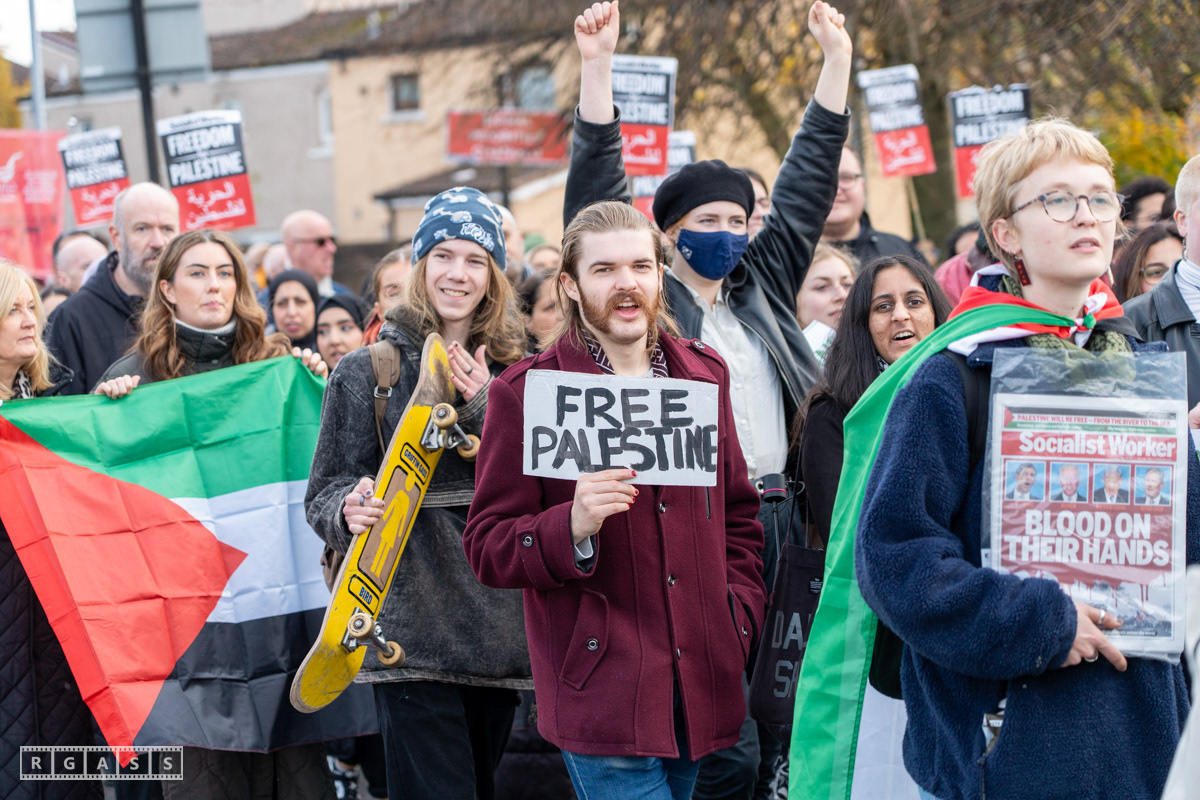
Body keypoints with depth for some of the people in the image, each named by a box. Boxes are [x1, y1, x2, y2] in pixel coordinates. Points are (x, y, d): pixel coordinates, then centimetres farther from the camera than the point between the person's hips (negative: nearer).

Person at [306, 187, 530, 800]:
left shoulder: (512, 374, 11)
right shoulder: (368, 371, 4)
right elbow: (324, 494, 2)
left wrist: (485, 408, -9)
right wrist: (351, 509, -21)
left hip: (498, 628, 4)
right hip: (410, 628, -4)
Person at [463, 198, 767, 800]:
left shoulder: (703, 374, 11)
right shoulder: (525, 393, -5)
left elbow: (737, 513, 20)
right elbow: (487, 551, -5)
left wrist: (741, 614, 6)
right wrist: (572, 528, -23)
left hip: (701, 680, 5)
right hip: (601, 693, -5)